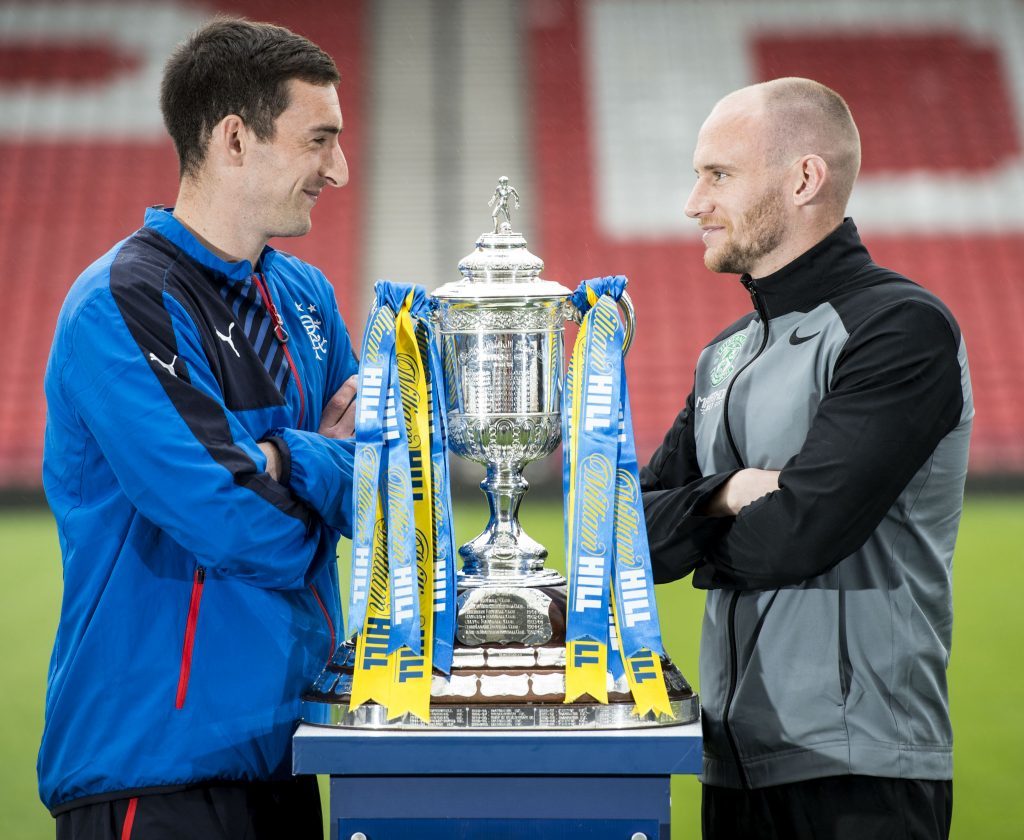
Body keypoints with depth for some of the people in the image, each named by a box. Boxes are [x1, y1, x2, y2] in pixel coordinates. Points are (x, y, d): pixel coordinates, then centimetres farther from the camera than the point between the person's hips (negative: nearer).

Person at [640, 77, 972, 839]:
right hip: (737, 762, 8)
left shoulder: (902, 331, -11)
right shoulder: (727, 356, 15)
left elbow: (796, 534, -20)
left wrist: (698, 536, 0)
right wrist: (726, 496, -10)